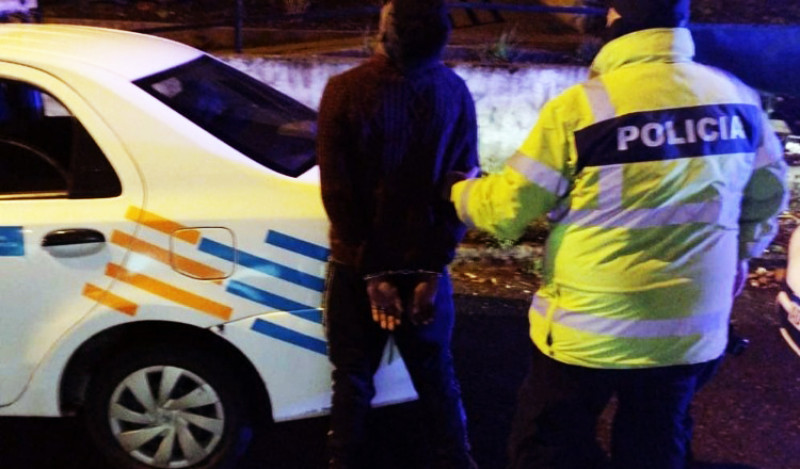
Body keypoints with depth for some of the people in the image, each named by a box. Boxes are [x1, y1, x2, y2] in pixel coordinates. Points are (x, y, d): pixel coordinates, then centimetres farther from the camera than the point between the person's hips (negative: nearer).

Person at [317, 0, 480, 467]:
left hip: (359, 265, -2)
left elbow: (338, 191, -14)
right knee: (436, 374, 18)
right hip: (424, 264, 2)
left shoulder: (346, 90, -13)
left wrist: (372, 272, -8)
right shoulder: (455, 92, -5)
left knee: (354, 379, 13)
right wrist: (433, 268, -5)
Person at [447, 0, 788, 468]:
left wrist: (457, 189, 12)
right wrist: (740, 253, 31)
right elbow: (768, 194, 13)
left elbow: (507, 210, -9)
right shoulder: (737, 95, -1)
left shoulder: (581, 104, -16)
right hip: (691, 331, 5)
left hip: (589, 333, -5)